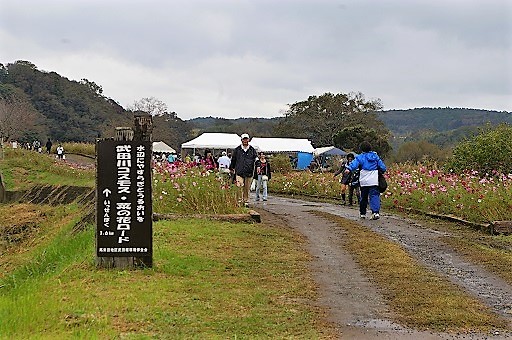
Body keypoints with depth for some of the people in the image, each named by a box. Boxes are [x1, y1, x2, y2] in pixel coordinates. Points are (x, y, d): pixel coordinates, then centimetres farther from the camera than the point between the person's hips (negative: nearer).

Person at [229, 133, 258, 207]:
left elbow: (256, 159, 9)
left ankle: (246, 201, 18)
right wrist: (231, 168, 22)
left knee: (247, 189, 7)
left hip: (249, 172, 1)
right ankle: (240, 200, -5)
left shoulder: (252, 150, 9)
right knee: (240, 187, -12)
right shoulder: (237, 149, 7)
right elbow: (233, 159, 17)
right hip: (239, 172, -1)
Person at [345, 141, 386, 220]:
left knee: (364, 197, 11)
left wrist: (349, 169, -33)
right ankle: (376, 212, -22)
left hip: (364, 181, -1)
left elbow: (354, 163, -18)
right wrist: (383, 170, 37)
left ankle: (363, 213, 19)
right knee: (374, 195, -4)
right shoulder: (375, 156, 11)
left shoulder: (360, 157, 1)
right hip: (374, 181, 1)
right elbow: (382, 166, 16)